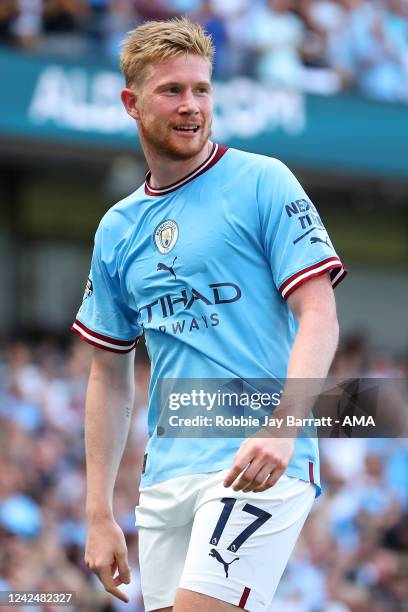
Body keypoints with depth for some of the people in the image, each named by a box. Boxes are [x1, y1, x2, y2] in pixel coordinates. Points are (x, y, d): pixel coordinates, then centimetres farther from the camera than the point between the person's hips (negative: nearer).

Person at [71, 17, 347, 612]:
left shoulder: (262, 183, 0)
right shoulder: (118, 229, 15)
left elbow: (319, 318, -8)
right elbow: (110, 377, 19)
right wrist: (99, 514, 14)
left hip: (260, 466, -6)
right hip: (166, 472, 6)